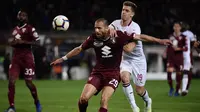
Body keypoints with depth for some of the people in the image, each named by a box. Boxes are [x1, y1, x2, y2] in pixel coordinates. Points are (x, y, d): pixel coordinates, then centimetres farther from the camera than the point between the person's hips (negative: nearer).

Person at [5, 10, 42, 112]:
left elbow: (36, 42, -10)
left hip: (27, 57, -5)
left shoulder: (30, 29, -4)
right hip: (16, 57, 5)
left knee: (28, 82, 0)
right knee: (11, 81, -8)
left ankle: (37, 102, 24)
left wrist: (23, 42, -19)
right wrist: (13, 43, 4)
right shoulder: (15, 30, 16)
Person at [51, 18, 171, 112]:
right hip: (97, 72, 3)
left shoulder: (118, 36, -15)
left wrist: (159, 41, -14)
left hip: (113, 73, -3)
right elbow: (79, 49, 11)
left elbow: (140, 37, -11)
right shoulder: (93, 38, -6)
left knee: (104, 100, -20)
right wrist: (63, 58, 16)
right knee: (83, 98, -12)